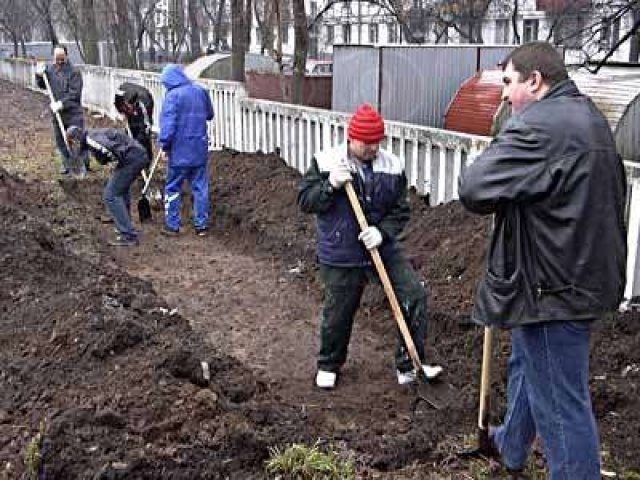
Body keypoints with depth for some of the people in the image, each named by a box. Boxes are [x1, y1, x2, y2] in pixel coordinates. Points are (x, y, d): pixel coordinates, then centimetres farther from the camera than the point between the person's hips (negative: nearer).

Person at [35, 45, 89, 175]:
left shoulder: (73, 72, -12)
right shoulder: (50, 69, 6)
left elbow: (74, 94, -17)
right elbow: (42, 85, 16)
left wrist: (61, 104, -25)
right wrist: (39, 75, -3)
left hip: (73, 112, -6)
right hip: (56, 112, 6)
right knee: (60, 140, 14)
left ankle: (83, 166, 5)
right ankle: (67, 164, 27)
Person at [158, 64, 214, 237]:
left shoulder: (173, 95, -13)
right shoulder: (201, 91, 5)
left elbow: (168, 123, -18)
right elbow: (209, 114, 19)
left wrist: (164, 143, -8)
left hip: (180, 151, -5)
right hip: (200, 149, 5)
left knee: (173, 188, 8)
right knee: (200, 187, 10)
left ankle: (173, 225, 13)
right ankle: (201, 225, 13)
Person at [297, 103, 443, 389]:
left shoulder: (392, 167, -4)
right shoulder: (326, 162, -9)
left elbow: (401, 211, 0)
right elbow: (305, 201, -9)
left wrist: (382, 232, -19)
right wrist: (331, 186, -25)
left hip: (384, 249, 3)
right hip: (341, 258, -3)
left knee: (414, 296, -4)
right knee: (337, 313, 9)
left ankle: (409, 366, 10)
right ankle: (328, 365, 36)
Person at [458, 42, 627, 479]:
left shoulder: (538, 126, -23)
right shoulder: (589, 117, 11)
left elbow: (473, 189, -28)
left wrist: (504, 192, -4)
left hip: (555, 285, -11)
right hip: (591, 273, 11)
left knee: (561, 401, 1)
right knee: (527, 363, 30)